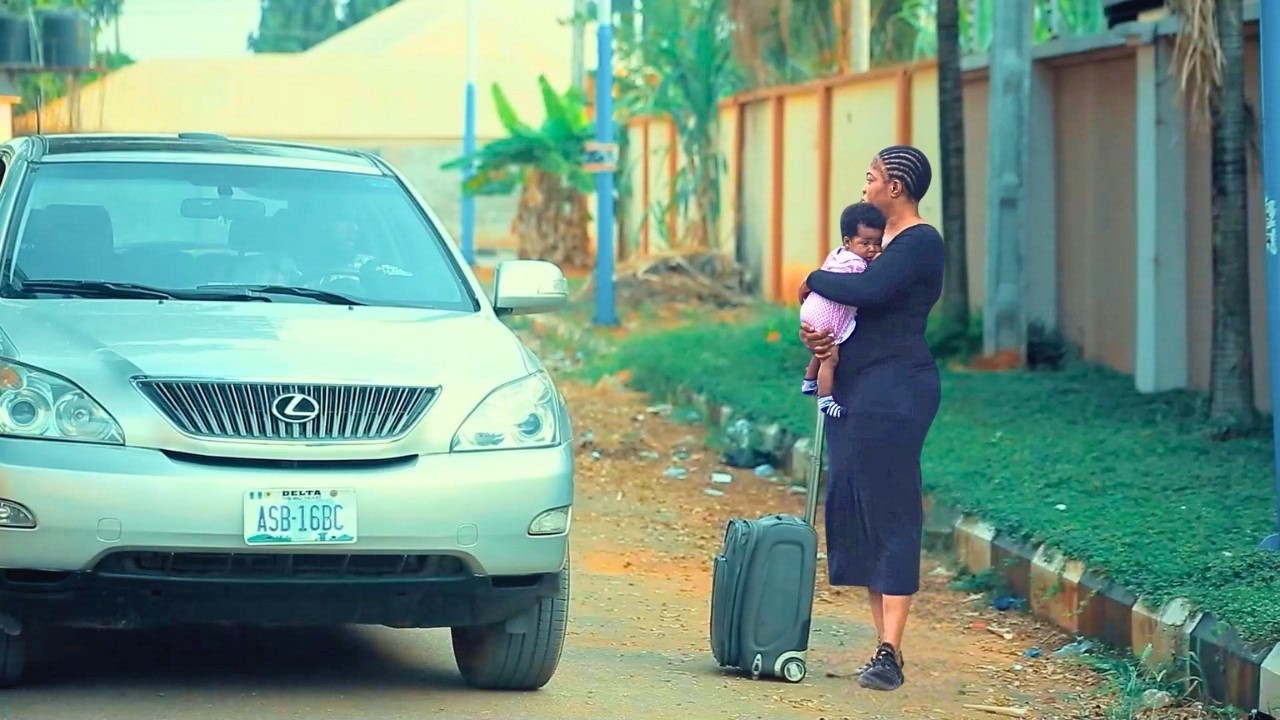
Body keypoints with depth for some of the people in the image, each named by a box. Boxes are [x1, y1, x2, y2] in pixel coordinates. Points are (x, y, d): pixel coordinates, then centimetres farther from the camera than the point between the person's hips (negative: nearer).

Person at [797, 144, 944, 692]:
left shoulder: (921, 242, -10)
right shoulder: (882, 237, 19)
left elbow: (868, 291, -25)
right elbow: (854, 309, 21)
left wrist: (815, 281, -8)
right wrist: (818, 334, -1)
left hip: (894, 390, -10)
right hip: (854, 388, 10)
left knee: (892, 515, -10)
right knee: (853, 513, 8)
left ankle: (890, 654, -12)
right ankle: (884, 644, 11)